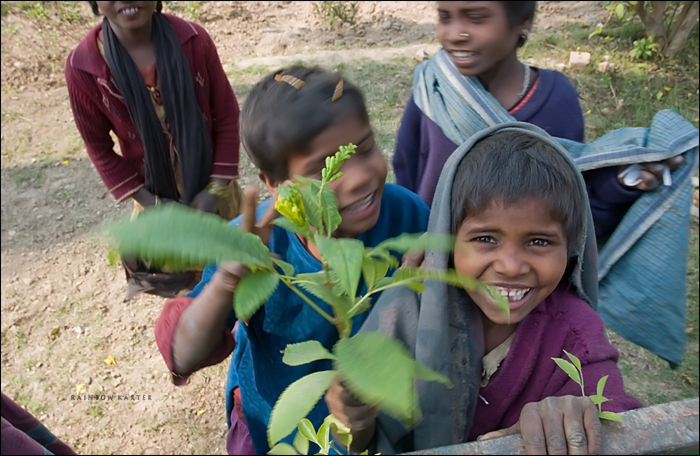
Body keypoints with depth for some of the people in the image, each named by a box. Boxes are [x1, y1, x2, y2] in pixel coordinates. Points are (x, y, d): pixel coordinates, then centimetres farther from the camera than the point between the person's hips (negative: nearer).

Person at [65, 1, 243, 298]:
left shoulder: (194, 41, -19)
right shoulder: (82, 67, -17)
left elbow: (226, 115, -10)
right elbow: (99, 146, -6)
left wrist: (215, 187, -13)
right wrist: (150, 202, -11)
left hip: (211, 184, 0)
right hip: (157, 194, 0)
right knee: (174, 273, 19)